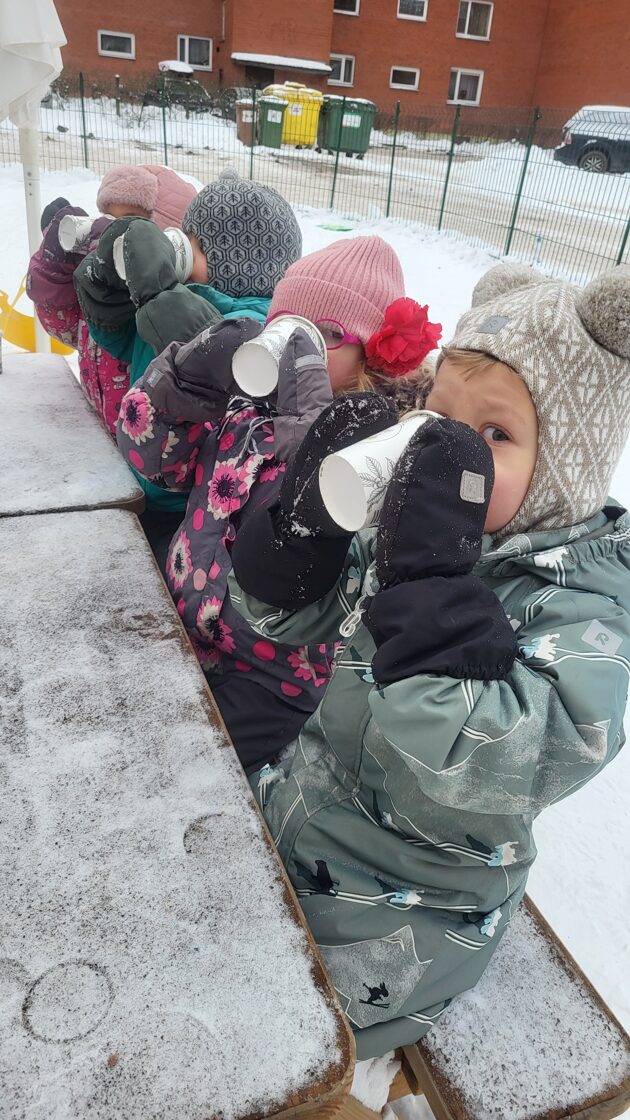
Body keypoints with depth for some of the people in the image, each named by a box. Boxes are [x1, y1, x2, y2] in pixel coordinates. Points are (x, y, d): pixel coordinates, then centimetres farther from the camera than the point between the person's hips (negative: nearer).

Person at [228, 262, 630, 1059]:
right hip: (297, 811, 6)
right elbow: (279, 613, 0)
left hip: (400, 908, -5)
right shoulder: (408, 531, -8)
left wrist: (430, 572, -40)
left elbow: (480, 774, -37)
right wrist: (310, 507, -18)